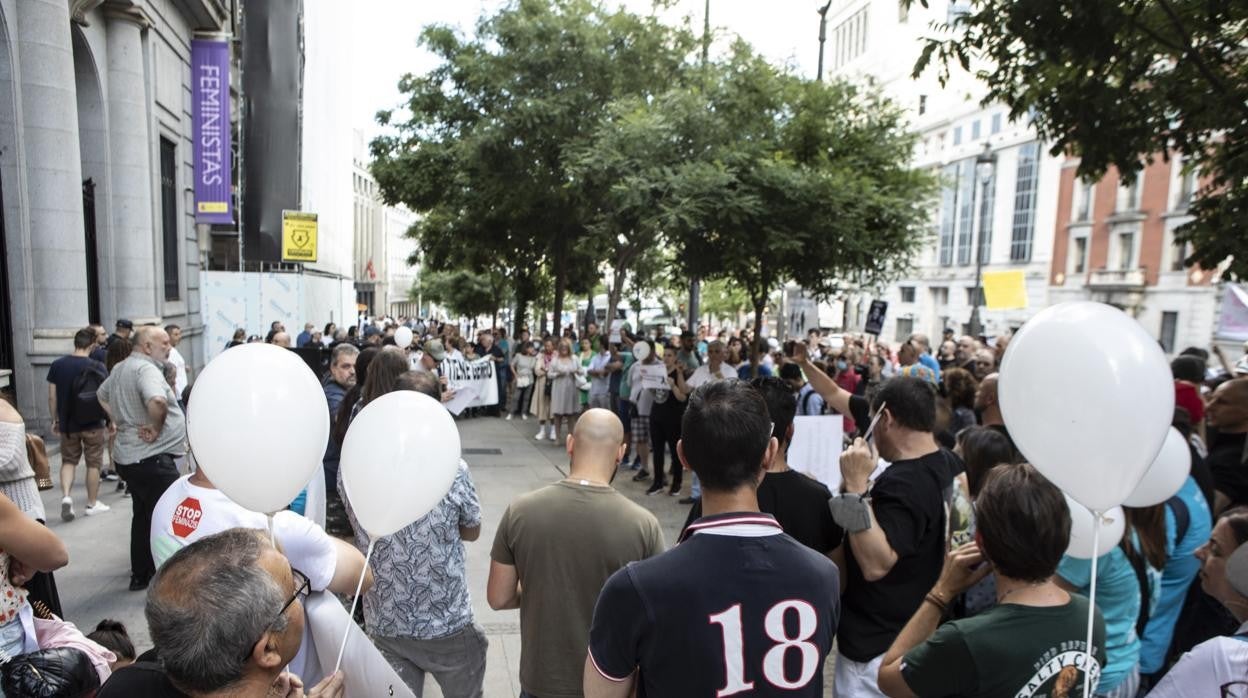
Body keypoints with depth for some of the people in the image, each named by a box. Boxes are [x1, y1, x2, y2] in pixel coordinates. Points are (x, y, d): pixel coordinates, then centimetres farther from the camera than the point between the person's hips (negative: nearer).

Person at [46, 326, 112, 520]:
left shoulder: (57, 365, -2)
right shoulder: (98, 367, -10)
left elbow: (52, 397, 1)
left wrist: (55, 420, 12)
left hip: (68, 424, 3)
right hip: (93, 424, -2)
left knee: (68, 461, 18)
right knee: (93, 463, 9)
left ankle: (66, 496, -2)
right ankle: (92, 504, 17)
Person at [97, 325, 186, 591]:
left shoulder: (120, 368, 13)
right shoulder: (146, 369, -19)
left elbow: (102, 396, 32)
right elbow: (157, 401, -39)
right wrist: (156, 428, -21)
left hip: (128, 455, 10)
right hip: (151, 458, -10)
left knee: (143, 516, 21)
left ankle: (140, 574, 32)